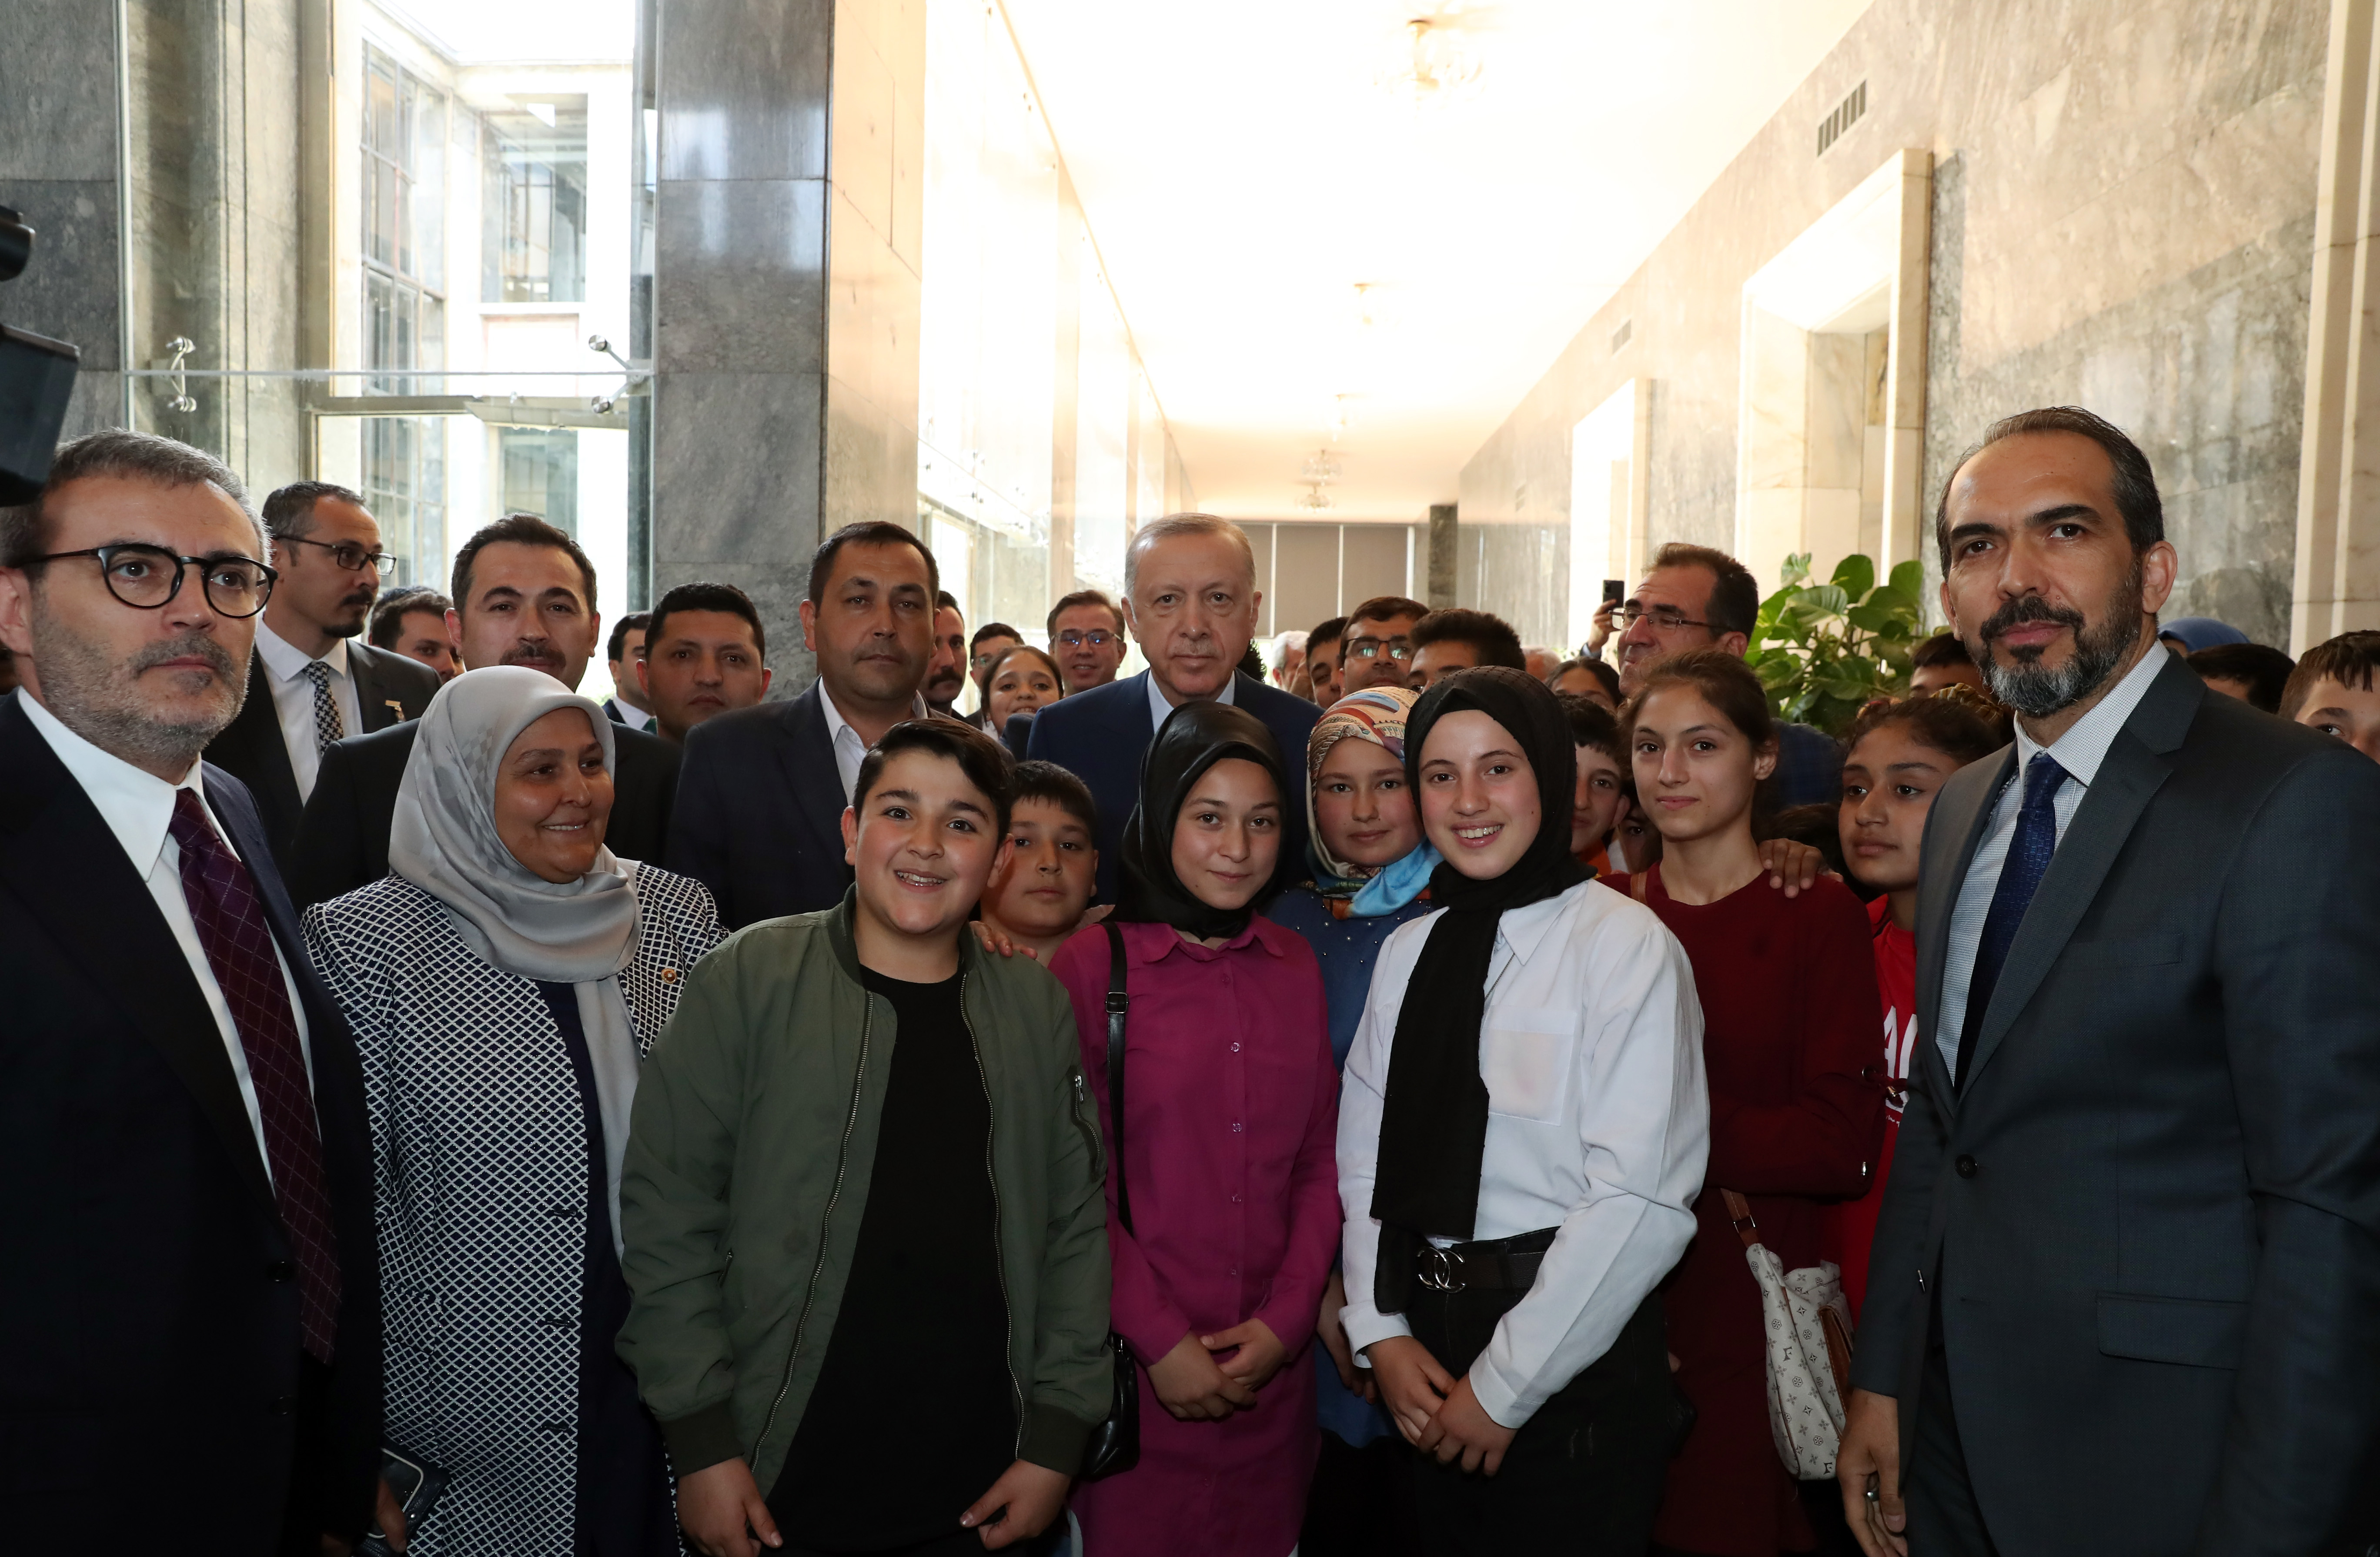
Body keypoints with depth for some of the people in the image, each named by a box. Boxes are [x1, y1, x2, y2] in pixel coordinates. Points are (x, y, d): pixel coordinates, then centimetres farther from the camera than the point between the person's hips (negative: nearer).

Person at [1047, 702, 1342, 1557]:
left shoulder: (1296, 966, 5)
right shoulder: (1090, 965, -7)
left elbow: (1320, 1161, 5)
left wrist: (1288, 1316, -5)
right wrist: (1158, 1337, -10)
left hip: (1273, 1359, 4)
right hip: (1136, 1360, -3)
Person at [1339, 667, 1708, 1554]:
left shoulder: (1626, 946, -13)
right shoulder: (1408, 951, 5)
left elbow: (1638, 1201, -18)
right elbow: (1366, 1163, 7)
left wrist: (1505, 1386, -14)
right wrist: (1383, 1335, -4)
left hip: (1575, 1364, -5)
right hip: (1426, 1359, 5)